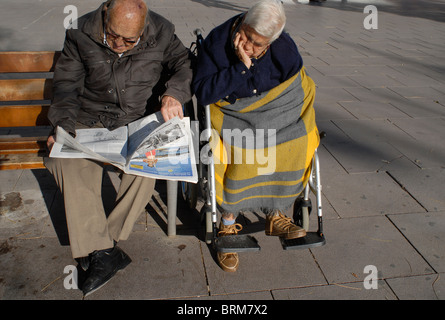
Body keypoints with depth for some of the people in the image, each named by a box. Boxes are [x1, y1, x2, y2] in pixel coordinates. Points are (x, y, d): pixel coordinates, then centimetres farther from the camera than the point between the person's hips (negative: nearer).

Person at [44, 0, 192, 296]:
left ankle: (102, 244, -17)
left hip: (139, 119, -1)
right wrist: (63, 126, -13)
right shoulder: (81, 34, -4)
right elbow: (66, 82, 2)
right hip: (89, 121, 1)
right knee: (67, 162, -27)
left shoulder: (161, 33, -5)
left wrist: (174, 94, -19)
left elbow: (185, 64, 3)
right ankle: (102, 253, -24)